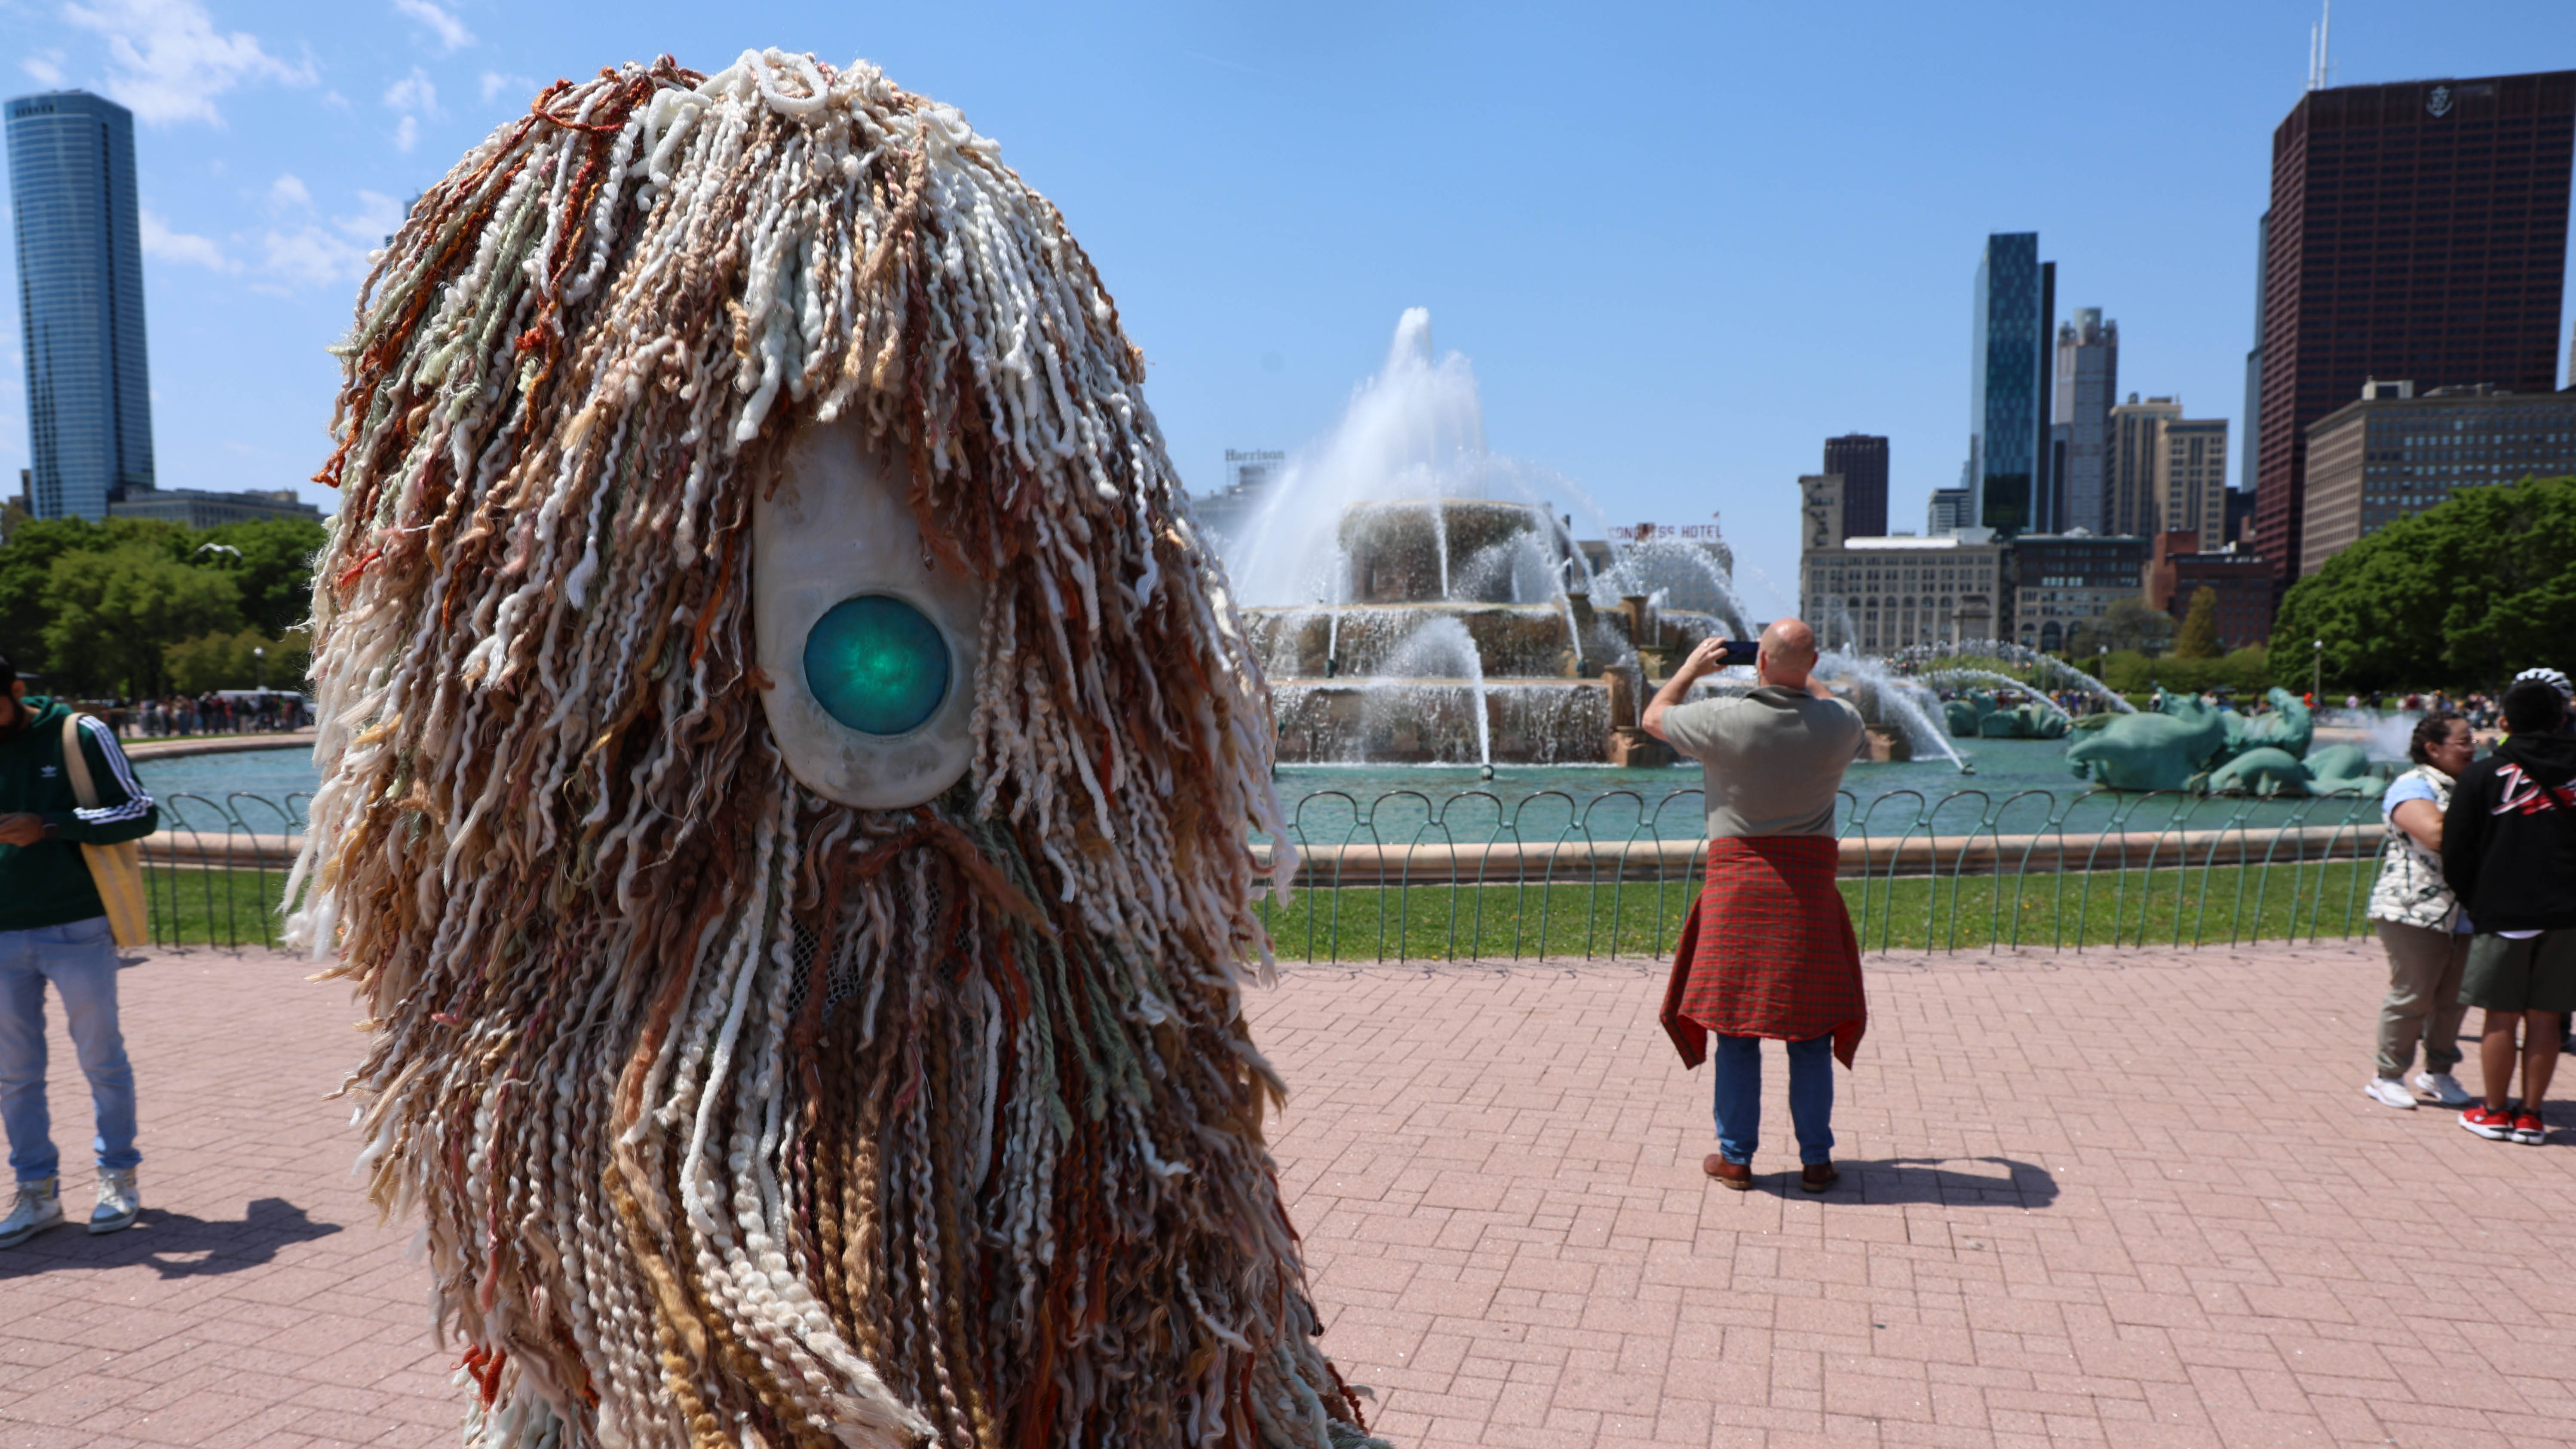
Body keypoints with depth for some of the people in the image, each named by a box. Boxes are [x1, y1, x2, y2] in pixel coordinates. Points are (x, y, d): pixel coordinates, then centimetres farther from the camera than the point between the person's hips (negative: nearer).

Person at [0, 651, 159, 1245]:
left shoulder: (79, 735, -5)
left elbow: (142, 812, -6)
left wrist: (49, 826, -18)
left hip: (77, 929, -3)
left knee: (102, 1059, 7)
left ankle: (119, 1178, 20)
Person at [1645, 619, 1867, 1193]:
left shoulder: (1727, 721, -12)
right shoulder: (1837, 724, -3)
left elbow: (1654, 718, 7)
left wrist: (1693, 667, 19)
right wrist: (1803, 677, 29)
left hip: (1739, 881, -2)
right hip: (1810, 882, 2)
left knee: (1736, 1023, 6)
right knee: (1811, 1026, 9)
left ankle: (1736, 1157, 13)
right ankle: (1816, 1159, 15)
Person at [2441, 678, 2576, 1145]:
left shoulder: (2482, 776, -5)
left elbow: (2456, 853, -4)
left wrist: (2475, 904, 11)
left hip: (2504, 913, -3)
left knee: (2502, 1017, 5)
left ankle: (2495, 1112, 13)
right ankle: (2530, 1115, 15)